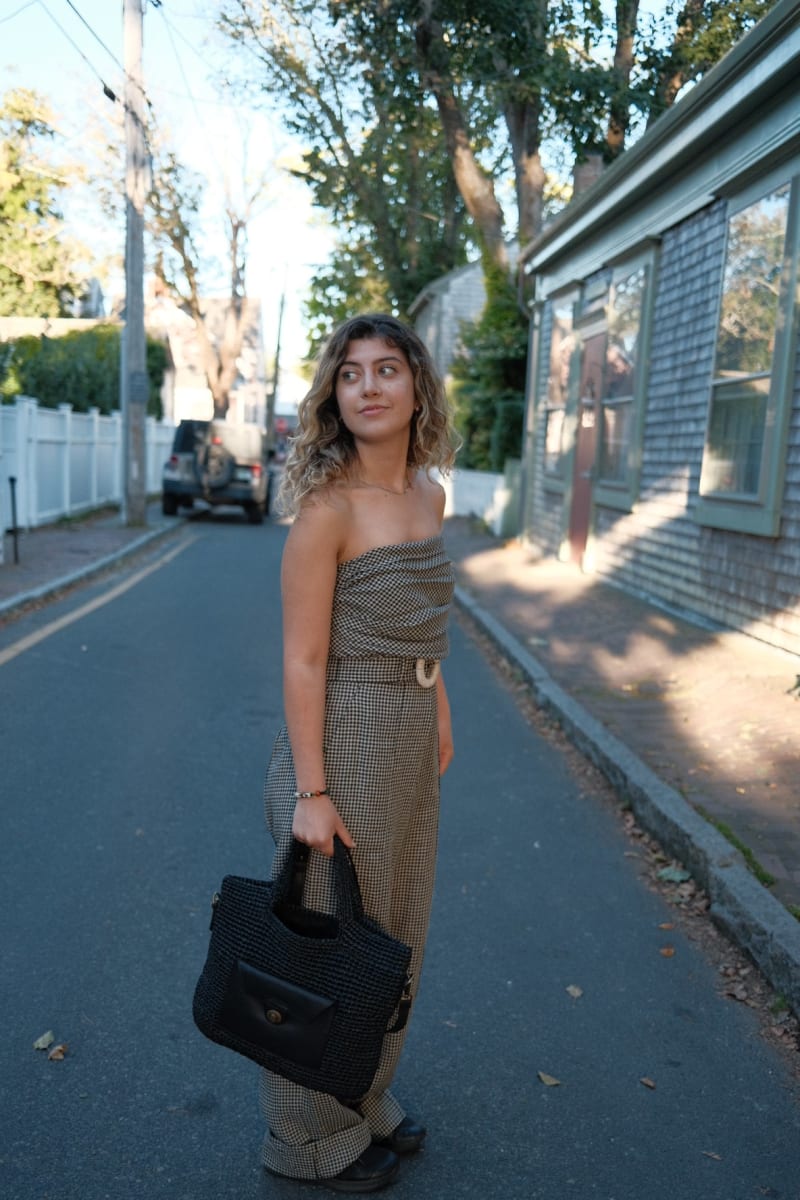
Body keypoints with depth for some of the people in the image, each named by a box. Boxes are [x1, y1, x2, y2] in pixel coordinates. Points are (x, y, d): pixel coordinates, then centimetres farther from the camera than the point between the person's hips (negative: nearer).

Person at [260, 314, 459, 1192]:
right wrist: (309, 792, -18)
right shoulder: (326, 504, -19)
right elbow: (302, 660, -18)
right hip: (345, 739, -8)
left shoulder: (428, 496, 4)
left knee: (391, 932, 22)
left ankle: (365, 1096, 46)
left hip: (410, 744, 8)